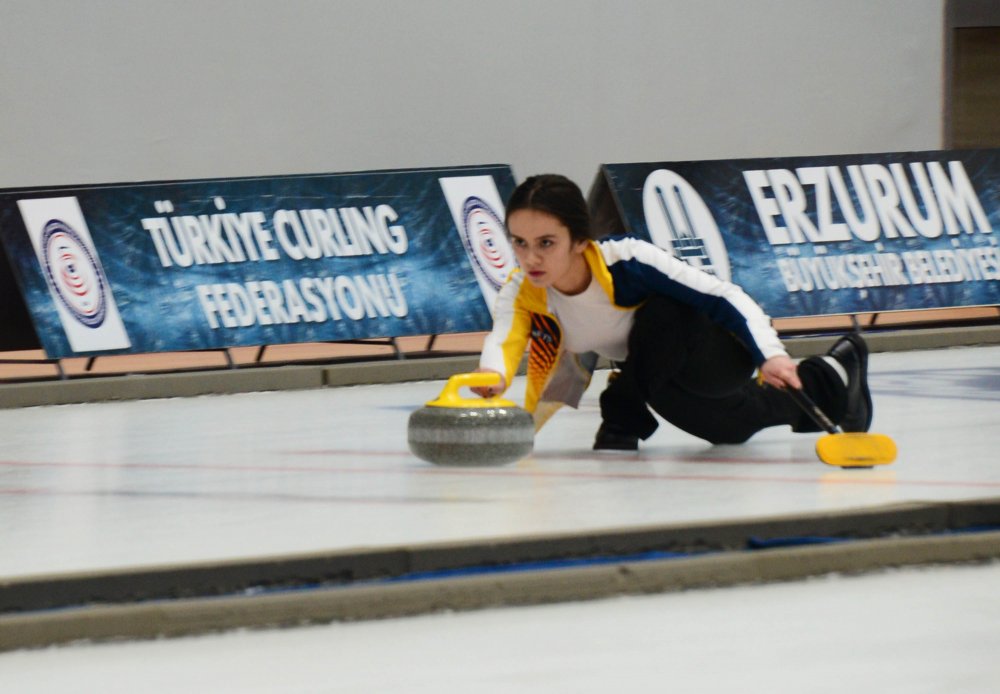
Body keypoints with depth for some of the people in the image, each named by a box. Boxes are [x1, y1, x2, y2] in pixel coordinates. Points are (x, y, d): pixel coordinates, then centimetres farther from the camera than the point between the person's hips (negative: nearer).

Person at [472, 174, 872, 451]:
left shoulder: (626, 261, -34)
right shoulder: (522, 293, -20)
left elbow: (726, 298, -32)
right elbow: (503, 338, -39)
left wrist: (771, 355, -47)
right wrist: (493, 375, -63)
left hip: (724, 352, -7)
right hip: (658, 375, 7)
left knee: (662, 313, -35)